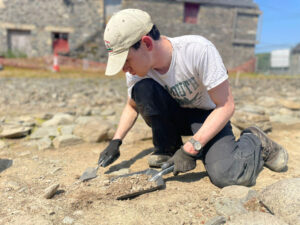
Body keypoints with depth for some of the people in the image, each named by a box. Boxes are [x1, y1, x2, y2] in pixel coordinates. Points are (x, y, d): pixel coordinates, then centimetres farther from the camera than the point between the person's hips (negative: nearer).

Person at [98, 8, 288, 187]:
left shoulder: (199, 50, -32)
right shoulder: (137, 70, -16)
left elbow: (226, 106, -26)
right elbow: (133, 106, 5)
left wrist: (191, 148, -30)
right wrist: (116, 141, -8)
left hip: (208, 115, -4)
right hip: (174, 114, 4)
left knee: (227, 176, -29)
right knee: (142, 89, -26)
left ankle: (255, 142, 4)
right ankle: (167, 149, -6)